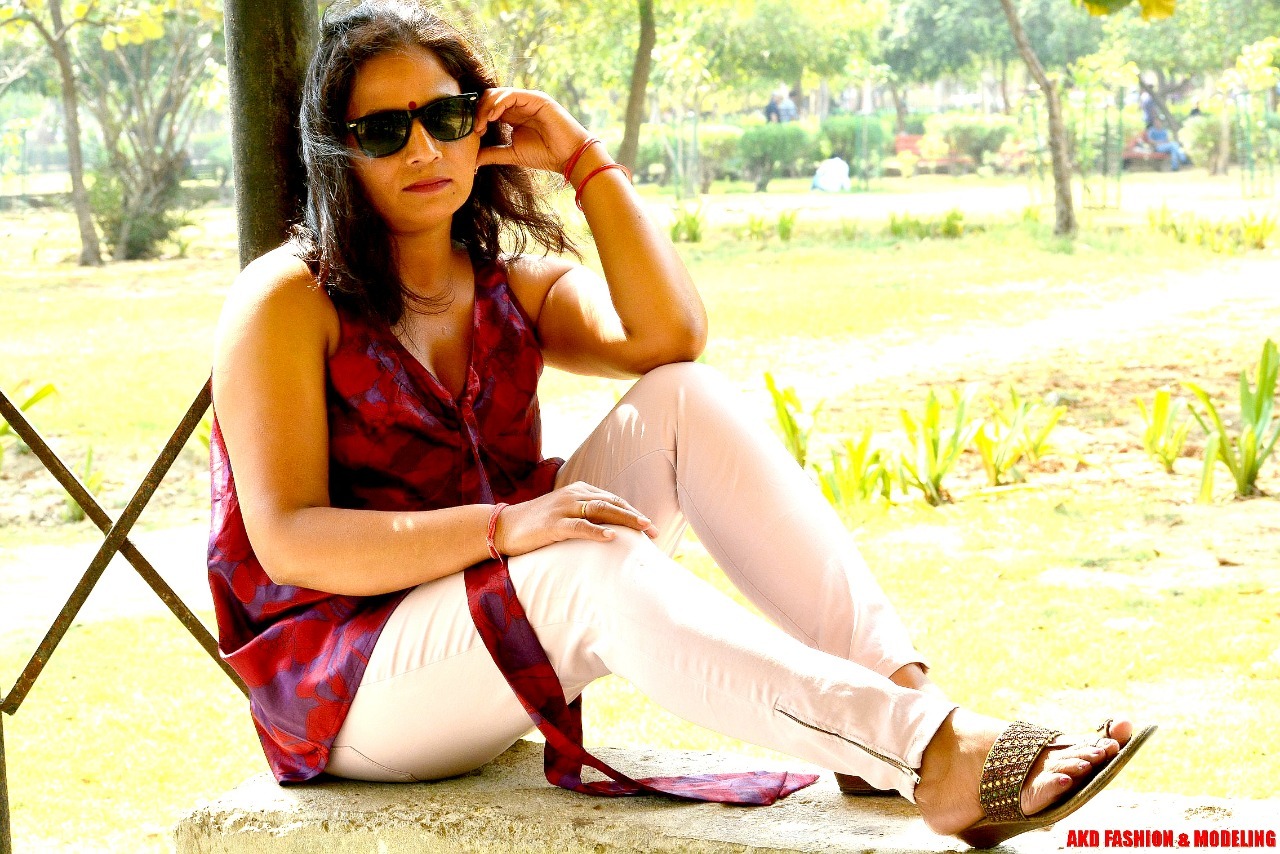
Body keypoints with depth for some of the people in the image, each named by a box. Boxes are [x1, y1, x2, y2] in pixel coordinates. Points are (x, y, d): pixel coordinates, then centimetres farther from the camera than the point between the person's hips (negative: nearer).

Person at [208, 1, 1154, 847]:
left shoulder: (515, 286, 10)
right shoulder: (287, 300, -8)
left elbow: (671, 339, -11)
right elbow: (288, 540, -19)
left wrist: (586, 161, -11)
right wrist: (501, 526, -31)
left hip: (499, 623, 6)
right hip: (344, 690, -6)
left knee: (683, 400, -14)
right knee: (596, 563, -36)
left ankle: (896, 681, -27)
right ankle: (939, 758, -44)